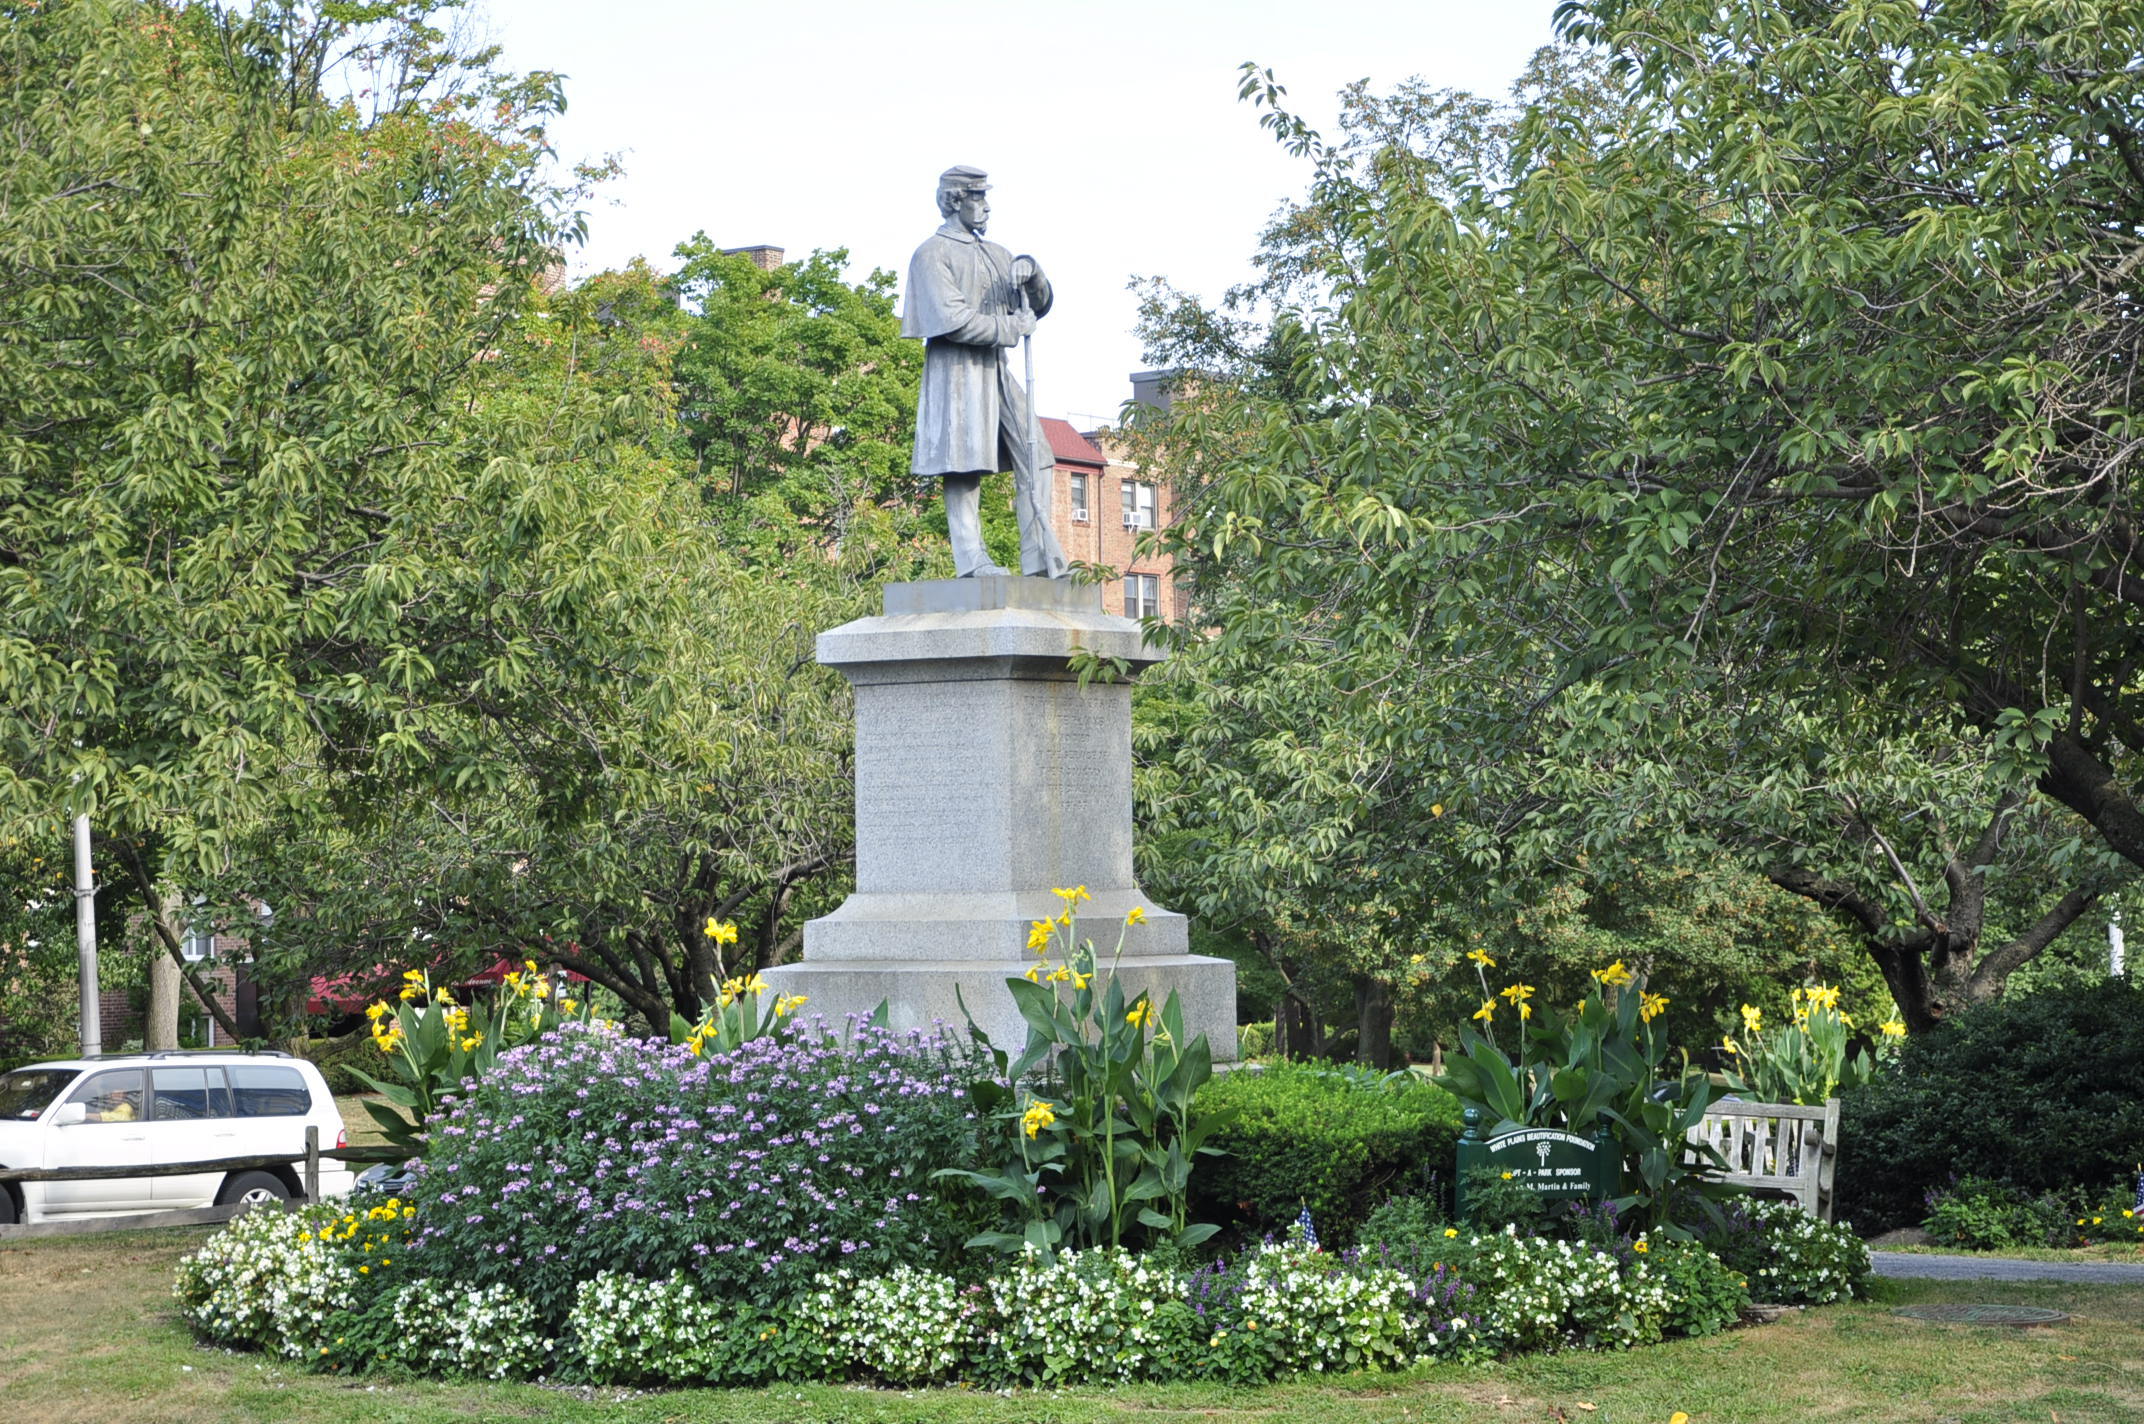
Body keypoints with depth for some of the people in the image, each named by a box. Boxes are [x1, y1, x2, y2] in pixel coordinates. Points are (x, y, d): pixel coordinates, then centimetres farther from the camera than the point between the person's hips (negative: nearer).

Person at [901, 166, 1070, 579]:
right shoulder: (933, 254, -3)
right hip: (957, 370, -8)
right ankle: (971, 558, -8)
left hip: (998, 369, 8)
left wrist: (1031, 274, -1)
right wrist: (1012, 327, -9)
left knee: (1035, 458, 1)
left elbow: (1038, 306, 21)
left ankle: (1041, 559, 1)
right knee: (964, 465, -8)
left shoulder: (995, 254, 21)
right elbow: (953, 320, -15)